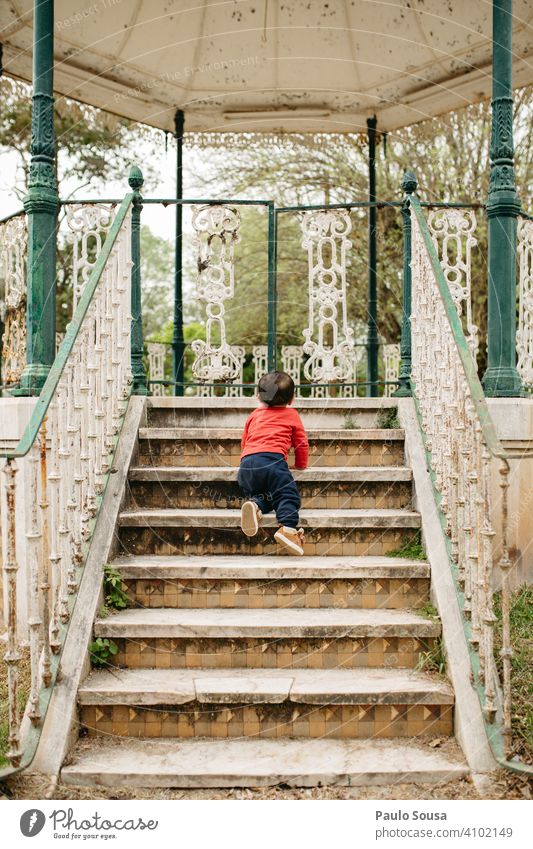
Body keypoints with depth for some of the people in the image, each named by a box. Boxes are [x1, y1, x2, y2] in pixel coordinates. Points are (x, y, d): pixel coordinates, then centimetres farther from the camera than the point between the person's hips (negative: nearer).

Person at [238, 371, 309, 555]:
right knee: (288, 494, -2)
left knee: (260, 494, 19)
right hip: (273, 460, -4)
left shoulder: (254, 415, 30)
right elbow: (302, 443, 25)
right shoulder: (291, 415, 22)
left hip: (246, 463, 4)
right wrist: (301, 464, 40)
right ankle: (288, 528, -26)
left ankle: (255, 505, -15)